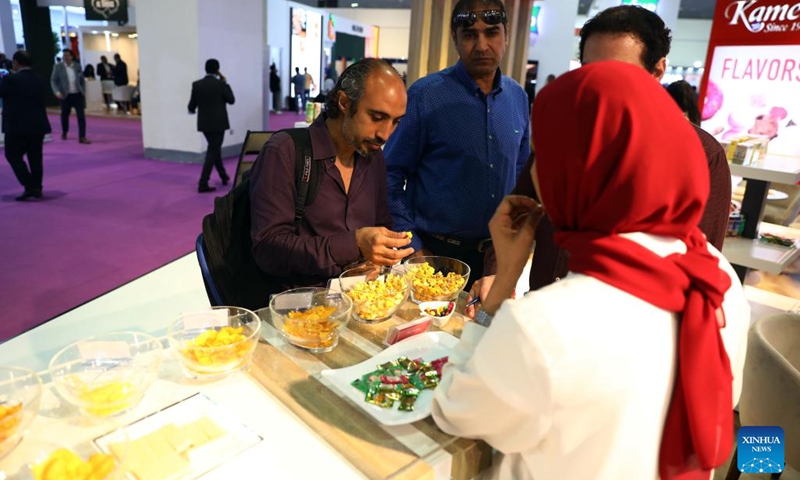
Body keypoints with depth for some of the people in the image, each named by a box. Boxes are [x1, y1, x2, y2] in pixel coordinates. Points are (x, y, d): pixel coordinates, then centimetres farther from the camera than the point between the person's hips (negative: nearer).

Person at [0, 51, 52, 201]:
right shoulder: (40, 80, 7)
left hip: (17, 126, -5)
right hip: (38, 125, 6)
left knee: (13, 155, 5)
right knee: (35, 157, 10)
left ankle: (29, 186, -5)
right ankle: (37, 188, 13)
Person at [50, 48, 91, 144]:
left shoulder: (77, 66, 4)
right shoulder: (58, 66, -2)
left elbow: (82, 80, 12)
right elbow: (53, 81, -2)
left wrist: (83, 92, 6)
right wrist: (57, 92, -16)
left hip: (78, 95, 1)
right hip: (66, 96, -1)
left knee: (81, 116, -8)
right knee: (65, 115, 13)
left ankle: (82, 137, -8)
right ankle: (64, 133, 36)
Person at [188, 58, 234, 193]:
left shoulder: (196, 84, -1)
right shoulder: (220, 84, -12)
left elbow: (191, 105, 4)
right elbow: (231, 100, -1)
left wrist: (192, 110, 28)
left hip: (204, 123, 5)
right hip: (218, 123, -5)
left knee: (215, 148, 22)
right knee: (213, 151, -1)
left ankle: (224, 176, 35)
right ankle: (203, 183, -7)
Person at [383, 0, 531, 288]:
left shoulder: (518, 97, 4)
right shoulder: (425, 95, -13)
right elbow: (392, 175, -11)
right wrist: (412, 248, -12)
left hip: (497, 254, 5)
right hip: (436, 253, -4)